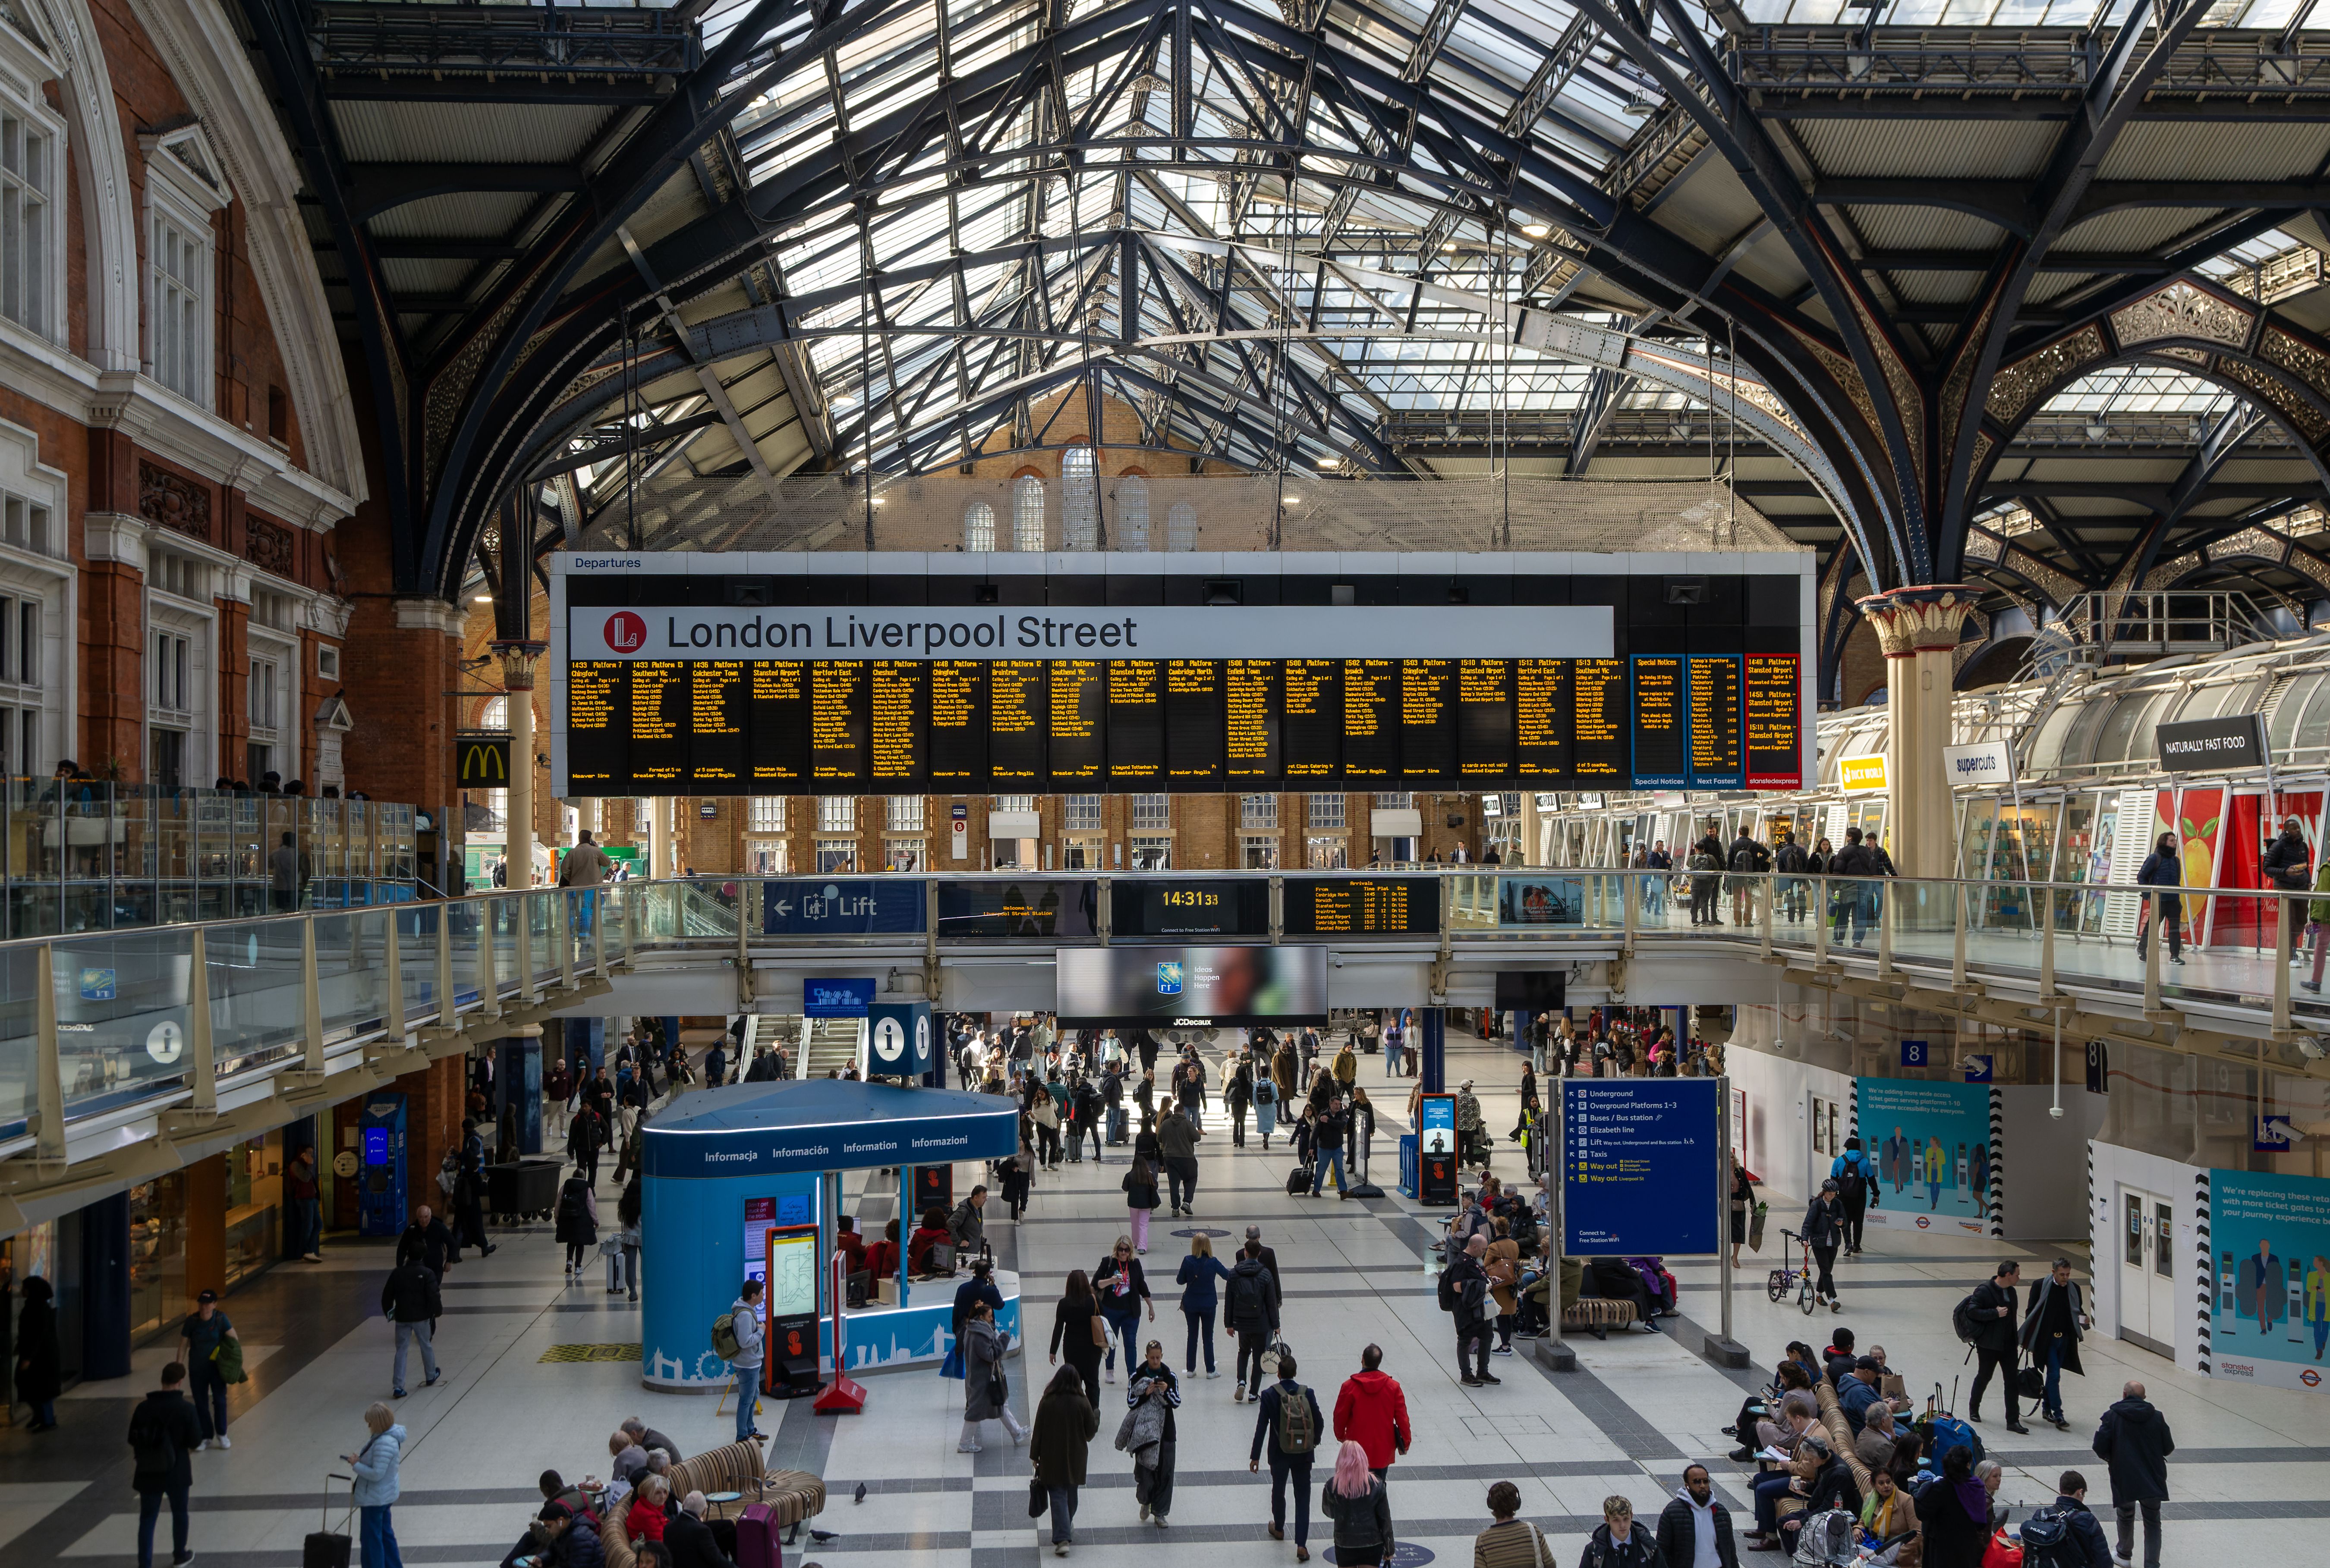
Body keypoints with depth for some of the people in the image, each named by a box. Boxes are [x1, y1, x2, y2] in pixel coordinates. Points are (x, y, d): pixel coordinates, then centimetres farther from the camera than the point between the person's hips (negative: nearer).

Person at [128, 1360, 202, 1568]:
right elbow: (195, 1441, -10)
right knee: (179, 1513, 20)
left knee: (147, 1519, 7)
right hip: (177, 1472, -2)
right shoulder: (186, 1409, -14)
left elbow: (132, 1439, 3)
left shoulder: (143, 1407, -5)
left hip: (148, 1472, 2)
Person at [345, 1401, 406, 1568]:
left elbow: (377, 1474, -30)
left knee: (371, 1539, 4)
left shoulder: (384, 1444, -31)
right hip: (385, 1496, 10)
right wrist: (360, 1460, 2)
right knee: (385, 1534, 23)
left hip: (374, 1499, -10)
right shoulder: (390, 1434, 0)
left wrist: (356, 1465, -18)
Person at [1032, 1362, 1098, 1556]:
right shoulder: (1082, 1403, -11)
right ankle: (1067, 1528, 39)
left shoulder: (1047, 1402, -12)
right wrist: (1097, 1416, 17)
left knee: (1058, 1496, 0)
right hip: (1075, 1458, 2)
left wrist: (1035, 1456, 4)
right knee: (1071, 1494, 21)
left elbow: (1038, 1431, -6)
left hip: (1052, 1458, -2)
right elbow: (1091, 1432, -3)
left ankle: (1062, 1539, -11)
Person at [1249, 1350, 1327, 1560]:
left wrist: (1255, 1456, -5)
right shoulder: (1307, 1393, -8)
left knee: (1278, 1491, 23)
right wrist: (1314, 1441, 19)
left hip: (1280, 1453, -1)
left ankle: (1279, 1529, 45)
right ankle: (1301, 1545, -2)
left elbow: (1261, 1427, -11)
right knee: (1303, 1497, 6)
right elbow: (1320, 1422, -2)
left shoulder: (1269, 1395, -12)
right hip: (1304, 1454, 1)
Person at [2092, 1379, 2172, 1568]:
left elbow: (2100, 1448, -11)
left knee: (2126, 1516, 23)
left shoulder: (2112, 1417, -8)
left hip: (2124, 1479, -1)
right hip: (2153, 1480, 1)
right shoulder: (2157, 1418, -2)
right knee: (2153, 1522, 11)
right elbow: (2169, 1448, 3)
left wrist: (2110, 1459, 10)